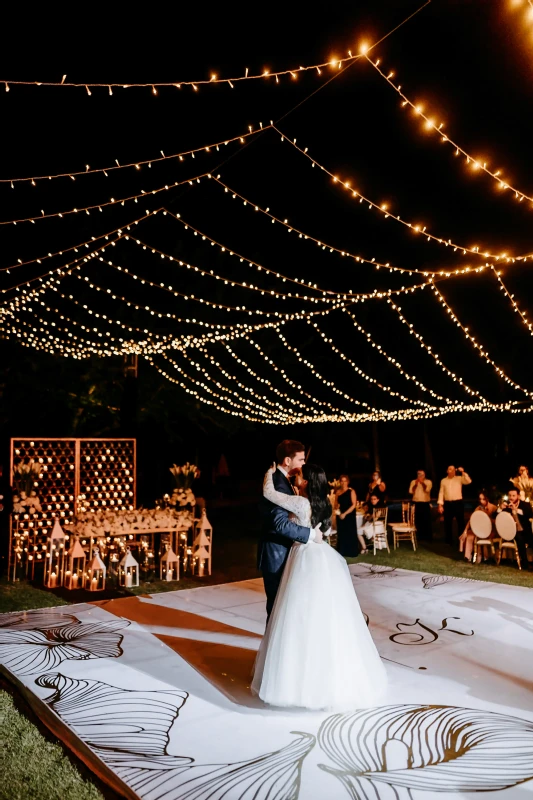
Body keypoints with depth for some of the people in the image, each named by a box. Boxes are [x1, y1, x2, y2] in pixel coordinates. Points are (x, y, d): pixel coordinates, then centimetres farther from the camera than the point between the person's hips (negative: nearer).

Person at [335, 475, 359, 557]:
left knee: (350, 533, -1)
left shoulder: (351, 491, -7)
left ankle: (350, 552, 8)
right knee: (341, 533, 8)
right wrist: (336, 508, -8)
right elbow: (336, 503, 16)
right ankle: (342, 552, 16)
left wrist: (345, 514, -17)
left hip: (349, 516, -5)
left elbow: (354, 505, -12)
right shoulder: (338, 491, 8)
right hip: (340, 515, 5)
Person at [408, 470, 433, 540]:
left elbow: (427, 490, -15)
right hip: (416, 503, 2)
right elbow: (411, 491, -3)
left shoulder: (428, 482, 2)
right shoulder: (413, 482, 7)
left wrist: (422, 483, -26)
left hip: (426, 503, -2)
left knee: (427, 520, -3)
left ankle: (428, 536, 3)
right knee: (418, 520, 3)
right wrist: (415, 484, -15)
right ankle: (420, 536, 13)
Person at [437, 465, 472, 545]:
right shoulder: (443, 481, 8)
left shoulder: (459, 478, 2)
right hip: (447, 504, 2)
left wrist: (463, 472, -18)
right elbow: (441, 493, 6)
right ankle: (449, 541, 17)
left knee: (460, 522, 1)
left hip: (458, 503, -2)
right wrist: (440, 505, 1)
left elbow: (469, 481, -15)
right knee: (448, 523, 7)